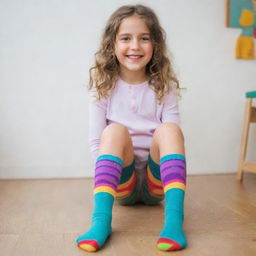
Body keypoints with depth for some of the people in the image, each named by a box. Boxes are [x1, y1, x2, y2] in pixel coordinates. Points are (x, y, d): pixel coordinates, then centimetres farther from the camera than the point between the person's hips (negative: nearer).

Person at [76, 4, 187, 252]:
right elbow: (96, 141, -4)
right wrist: (109, 171, -15)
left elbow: (173, 135, -5)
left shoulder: (164, 86, 2)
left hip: (156, 184, 1)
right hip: (122, 183, 0)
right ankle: (101, 220, -37)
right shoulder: (104, 86, -1)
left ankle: (174, 219, -38)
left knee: (168, 129, -27)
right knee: (115, 131, -28)